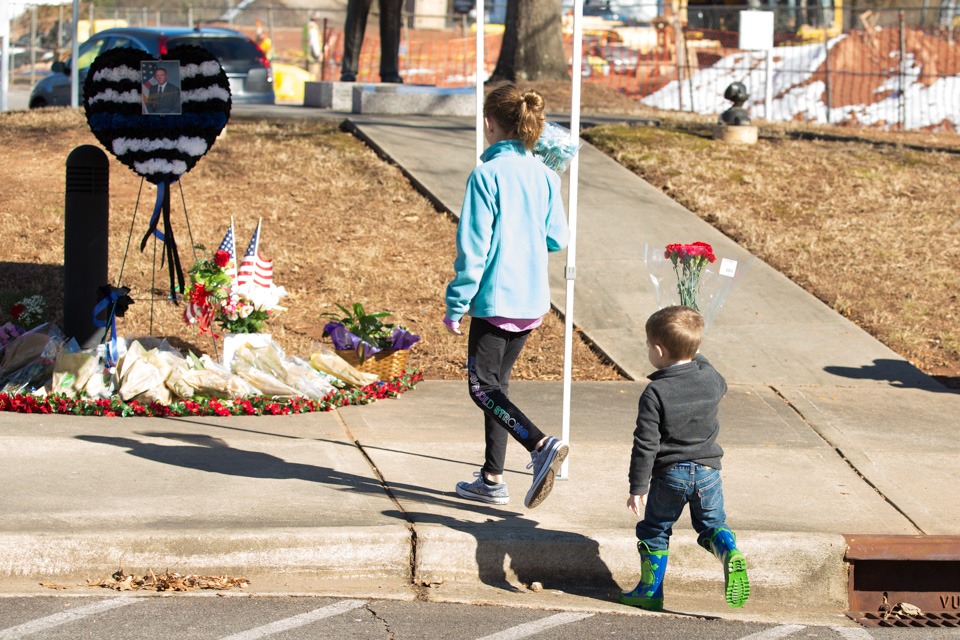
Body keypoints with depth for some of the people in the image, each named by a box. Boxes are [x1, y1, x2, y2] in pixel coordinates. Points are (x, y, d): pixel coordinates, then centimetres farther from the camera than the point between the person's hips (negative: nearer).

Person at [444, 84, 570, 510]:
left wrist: (456, 306, -8)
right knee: (497, 382, 17)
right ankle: (492, 479, 19)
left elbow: (473, 247, -15)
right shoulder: (544, 175, 4)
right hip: (533, 300, 7)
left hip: (496, 299, -7)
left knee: (482, 386, 0)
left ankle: (541, 446, -21)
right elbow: (558, 238, 9)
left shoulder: (487, 175, -14)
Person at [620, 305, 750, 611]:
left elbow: (646, 445, -15)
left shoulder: (655, 393, -16)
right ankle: (731, 554, -16)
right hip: (707, 469, 3)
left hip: (669, 475, -3)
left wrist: (638, 487, -10)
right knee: (712, 523, 15)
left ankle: (650, 591, 18)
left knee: (654, 531, 14)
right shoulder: (710, 378, -3)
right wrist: (696, 356, 33)